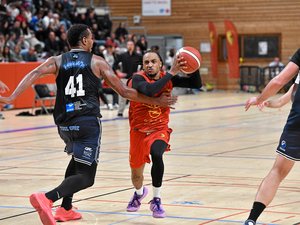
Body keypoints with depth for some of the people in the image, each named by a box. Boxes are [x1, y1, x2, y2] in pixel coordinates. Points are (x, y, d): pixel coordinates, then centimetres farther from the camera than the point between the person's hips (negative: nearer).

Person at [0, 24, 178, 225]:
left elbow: (35, 73, -8)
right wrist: (157, 101, 12)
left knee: (79, 159, 33)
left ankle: (65, 208, 24)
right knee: (86, 177, -5)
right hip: (88, 122, -5)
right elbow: (124, 91, 4)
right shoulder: (97, 62, 4)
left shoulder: (57, 61, 12)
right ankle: (47, 198, -31)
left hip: (64, 123, 5)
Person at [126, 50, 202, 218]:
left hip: (160, 130, 0)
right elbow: (149, 90, -39)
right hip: (139, 131, 0)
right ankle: (139, 193, 52)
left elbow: (197, 84, -7)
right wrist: (171, 73, -38)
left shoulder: (167, 78, -6)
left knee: (156, 155, -34)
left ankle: (156, 200, -19)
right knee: (136, 175, 14)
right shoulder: (138, 78, -17)